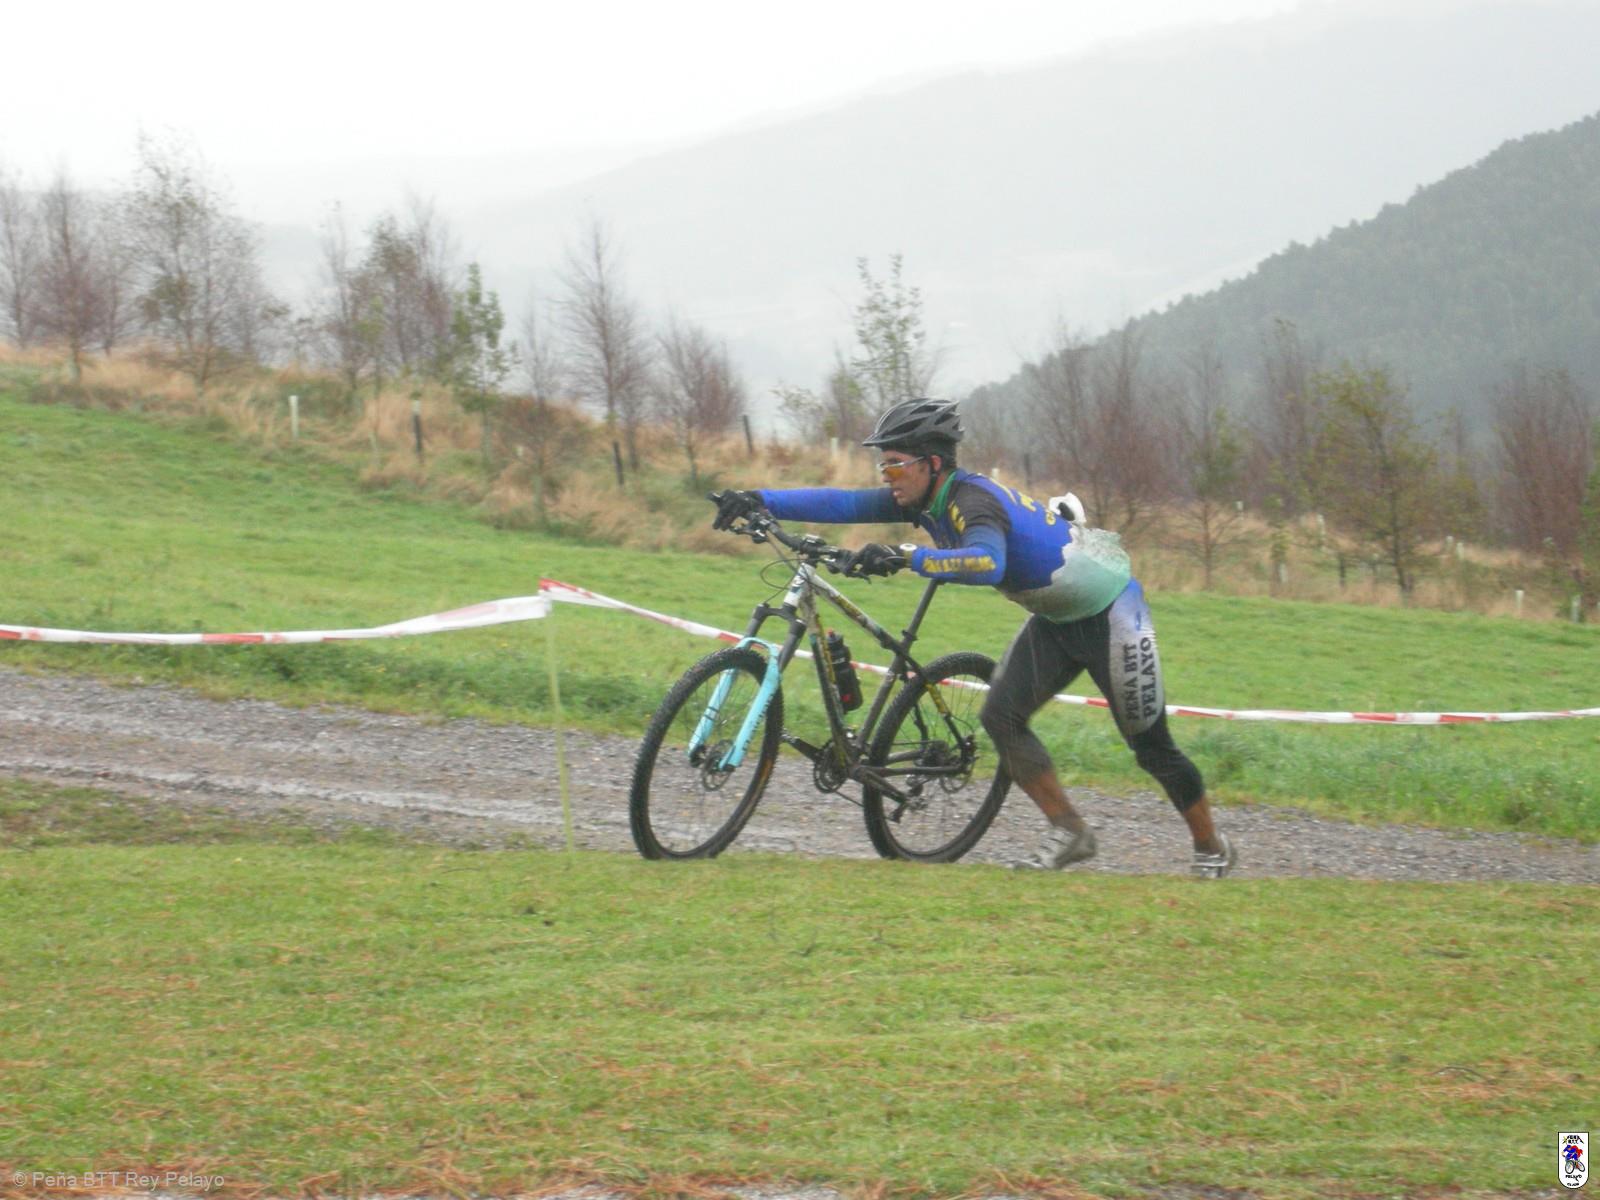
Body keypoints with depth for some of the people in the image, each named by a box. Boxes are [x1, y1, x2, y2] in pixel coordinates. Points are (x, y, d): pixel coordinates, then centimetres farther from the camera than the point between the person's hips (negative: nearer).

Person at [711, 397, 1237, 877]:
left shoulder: (973, 500, -31)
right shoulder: (924, 501, -5)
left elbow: (988, 562, -52)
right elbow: (844, 504, -11)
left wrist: (906, 558, -61)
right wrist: (759, 501, -20)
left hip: (1110, 614, -8)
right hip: (1055, 618, 8)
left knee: (1150, 743, 0)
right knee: (1001, 714, -8)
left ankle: (1211, 847, 18)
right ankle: (1069, 832, 1)